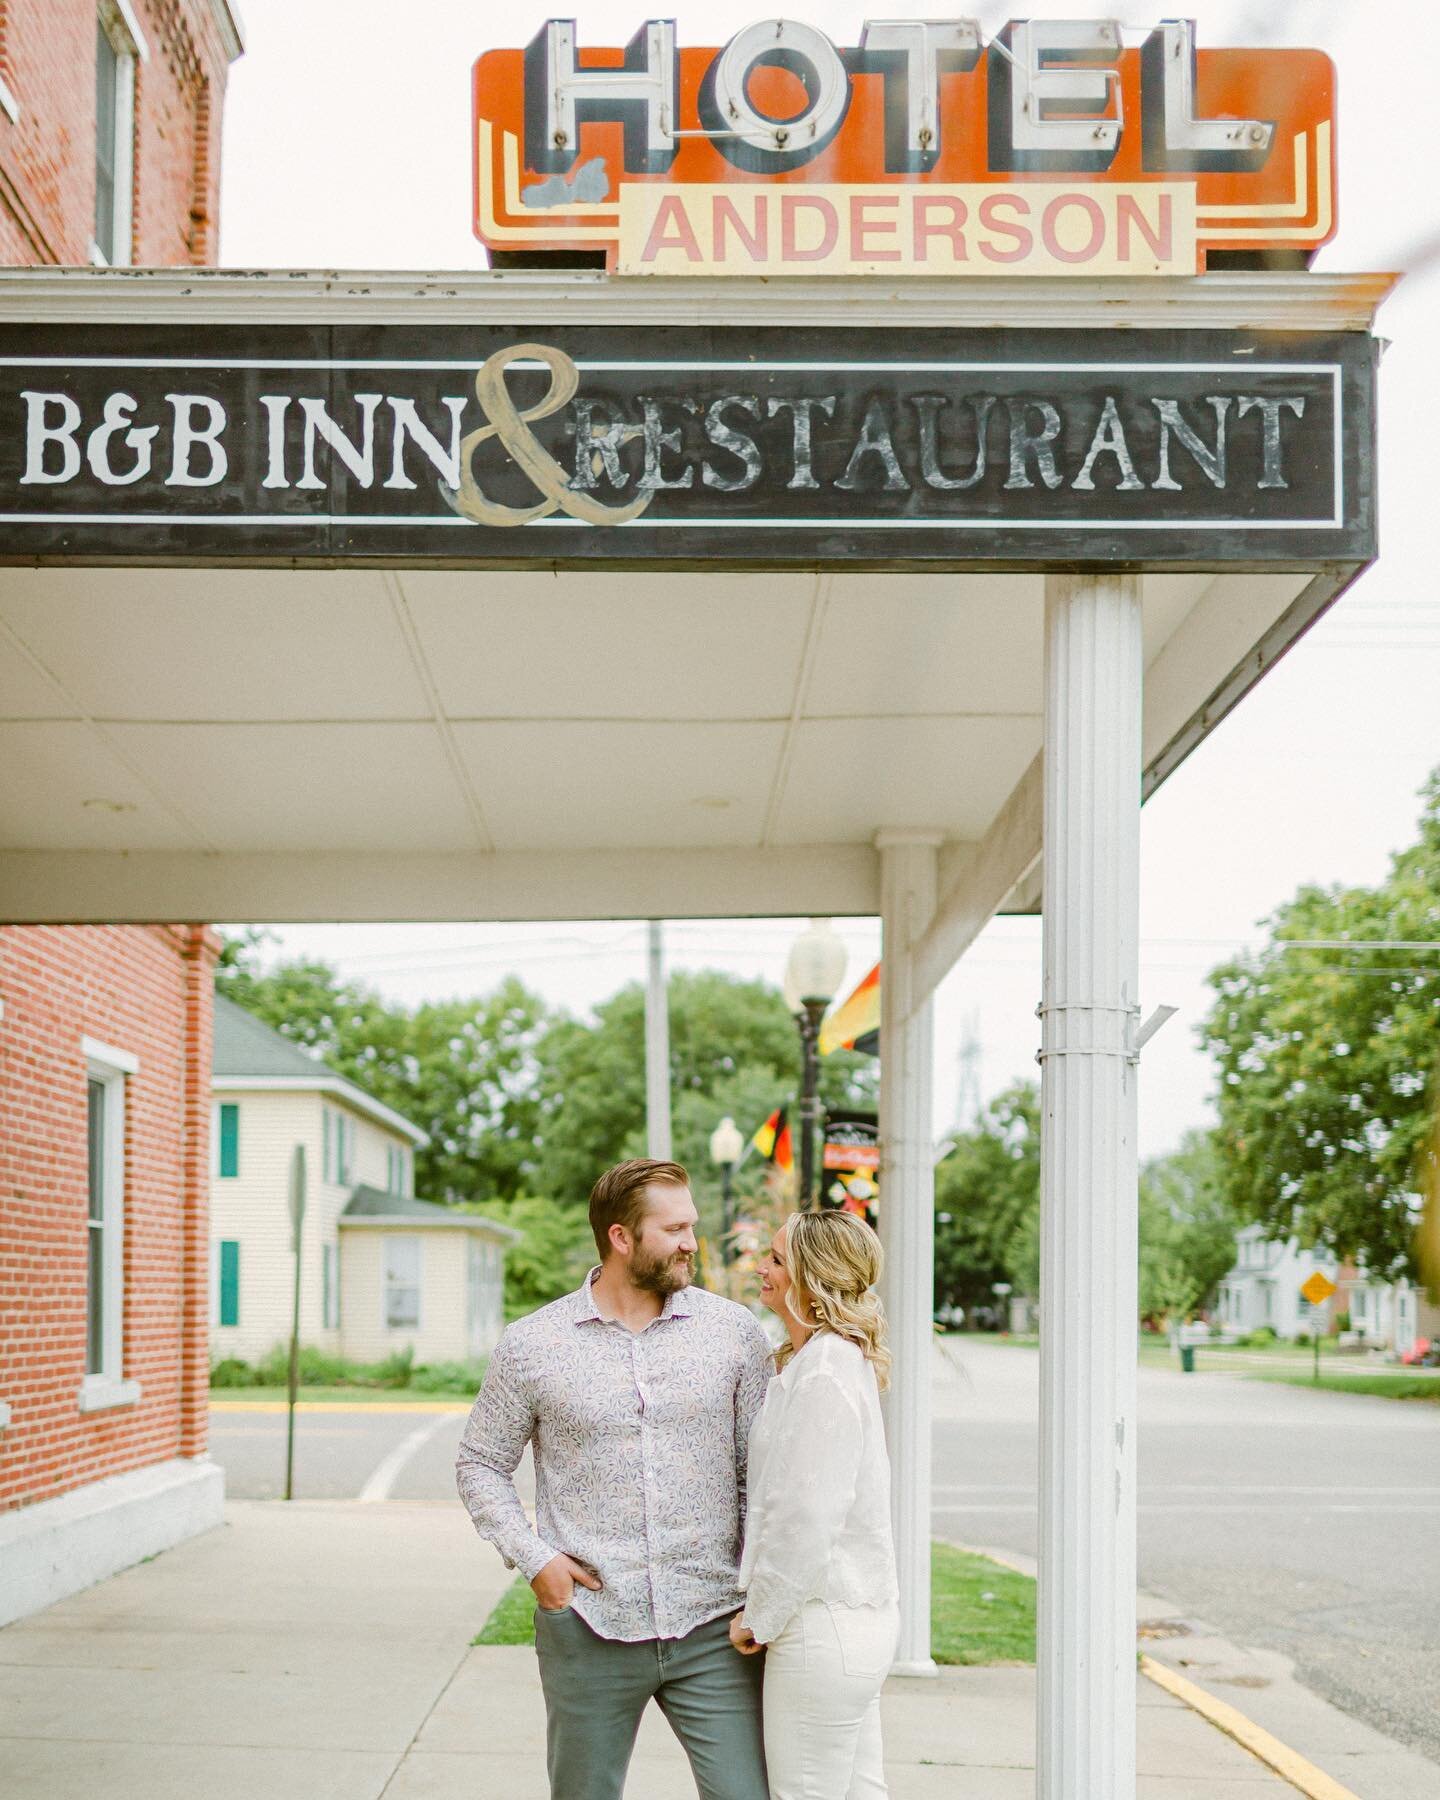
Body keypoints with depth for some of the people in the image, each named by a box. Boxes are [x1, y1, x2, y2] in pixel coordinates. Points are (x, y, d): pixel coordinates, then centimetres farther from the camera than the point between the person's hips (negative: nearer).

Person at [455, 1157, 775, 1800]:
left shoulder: (736, 1332, 3)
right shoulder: (530, 1346, 0)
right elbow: (479, 1464, 10)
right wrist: (532, 1558, -4)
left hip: (712, 1629, 0)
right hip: (588, 1630, 0)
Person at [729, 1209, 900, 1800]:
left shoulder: (826, 1374, -19)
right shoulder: (842, 1360, 13)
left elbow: (808, 1519, -22)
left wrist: (760, 1619, -11)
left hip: (823, 1630, -10)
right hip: (860, 1617, 10)